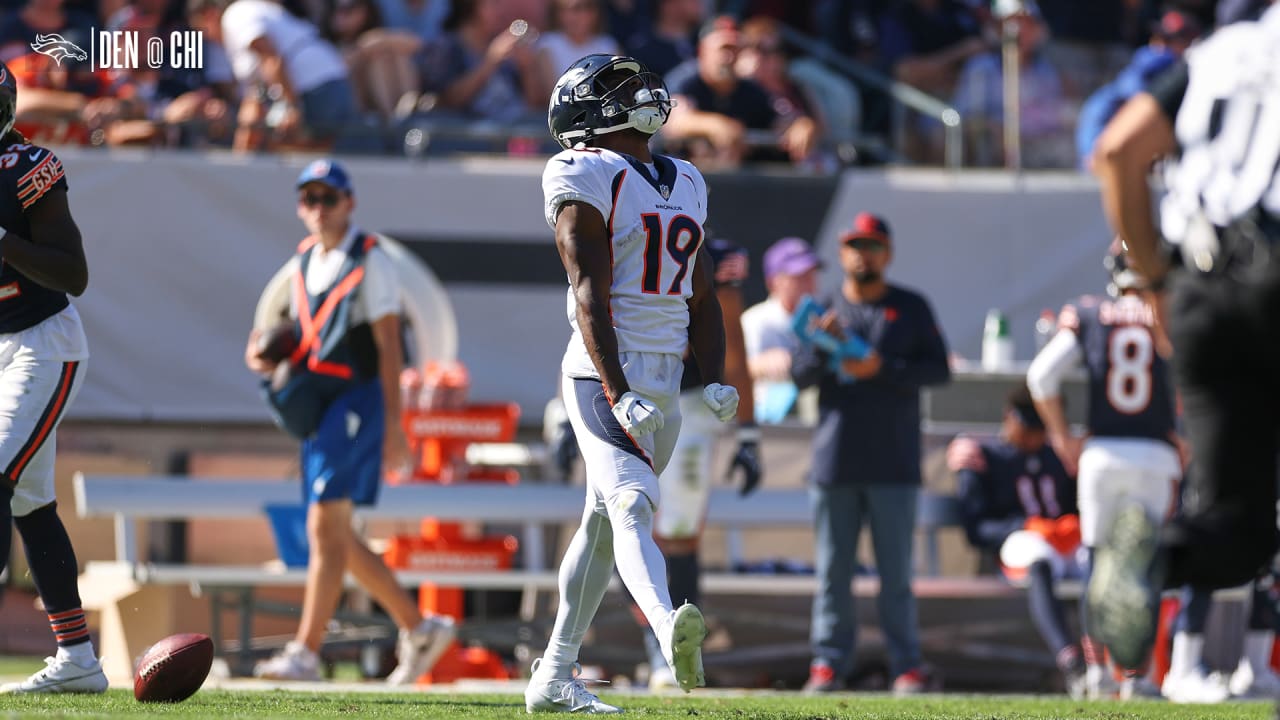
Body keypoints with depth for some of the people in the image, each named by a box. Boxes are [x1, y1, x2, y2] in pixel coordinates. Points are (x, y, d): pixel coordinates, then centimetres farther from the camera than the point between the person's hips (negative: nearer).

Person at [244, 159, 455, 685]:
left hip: (356, 399, -8)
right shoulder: (304, 263, 15)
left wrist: (393, 425, -17)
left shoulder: (370, 261, -6)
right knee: (335, 537, 10)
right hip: (315, 403, 8)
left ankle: (306, 654, -17)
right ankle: (419, 628, 22)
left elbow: (388, 347, -11)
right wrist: (269, 359, 2)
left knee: (325, 526, -15)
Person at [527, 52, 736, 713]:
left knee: (605, 523, 13)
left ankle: (553, 676, 20)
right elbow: (590, 297, -15)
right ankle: (672, 633, -49)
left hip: (664, 383, 8)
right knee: (632, 504, -26)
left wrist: (714, 381, 6)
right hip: (604, 377, -8)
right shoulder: (588, 179, -7)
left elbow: (701, 297, 20)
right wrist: (619, 395, -24)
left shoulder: (685, 184, 16)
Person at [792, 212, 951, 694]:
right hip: (835, 463, 2)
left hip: (893, 464, -2)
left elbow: (938, 369, 1)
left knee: (896, 572, -1)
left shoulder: (910, 308, 8)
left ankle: (907, 664, 1)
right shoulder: (825, 310, 12)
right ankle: (829, 661, 6)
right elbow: (800, 375, 6)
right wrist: (824, 347, -14)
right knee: (833, 569, 2)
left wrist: (882, 369, -12)